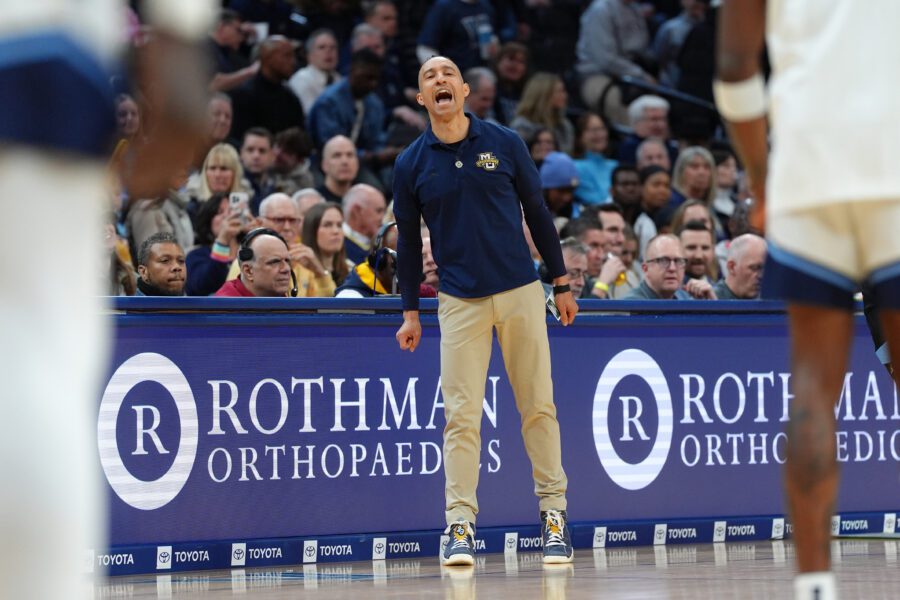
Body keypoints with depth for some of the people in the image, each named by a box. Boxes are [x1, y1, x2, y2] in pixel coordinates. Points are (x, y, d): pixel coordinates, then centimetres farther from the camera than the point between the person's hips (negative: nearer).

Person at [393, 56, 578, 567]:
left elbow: (537, 213, 8)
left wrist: (562, 283, 7)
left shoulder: (504, 143, 2)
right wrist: (411, 312, 7)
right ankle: (461, 524, -5)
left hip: (521, 293, 0)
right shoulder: (411, 164, 3)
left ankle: (555, 512, 10)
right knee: (461, 414, -6)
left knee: (538, 407, 3)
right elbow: (409, 240, 9)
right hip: (461, 302, 0)